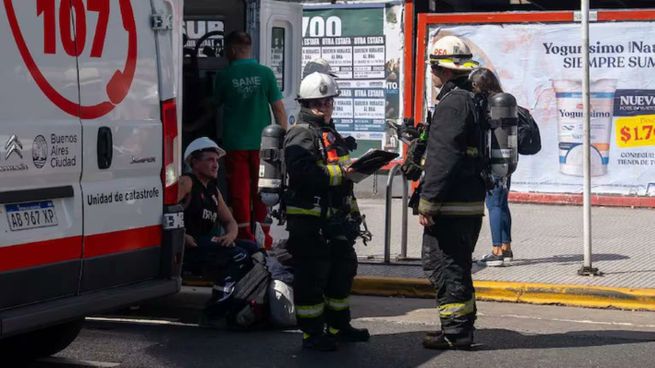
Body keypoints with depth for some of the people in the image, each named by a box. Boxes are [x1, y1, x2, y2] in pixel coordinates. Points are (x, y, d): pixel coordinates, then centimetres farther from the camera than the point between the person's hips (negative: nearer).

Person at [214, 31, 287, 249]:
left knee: (239, 191, 3)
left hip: (234, 144, -1)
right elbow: (278, 109, -3)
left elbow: (215, 104, 12)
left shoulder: (224, 76, -2)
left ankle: (245, 236, 0)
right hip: (261, 142, 1)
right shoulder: (265, 73, -2)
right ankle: (263, 237, 11)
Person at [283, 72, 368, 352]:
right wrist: (339, 172, -25)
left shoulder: (330, 133, 21)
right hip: (309, 220, -10)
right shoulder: (301, 134, -11)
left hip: (335, 218, 10)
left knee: (343, 268, 17)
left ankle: (338, 325, 29)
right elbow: (302, 172, -27)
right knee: (312, 275, -4)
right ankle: (312, 333, 2)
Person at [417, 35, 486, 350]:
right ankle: (462, 328, 22)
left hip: (451, 206, -10)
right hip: (472, 202, 10)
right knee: (458, 267, 17)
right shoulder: (473, 98, 16)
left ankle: (455, 331, -1)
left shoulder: (452, 102, -16)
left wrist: (427, 203, -18)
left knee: (443, 266, -3)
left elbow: (442, 158, -21)